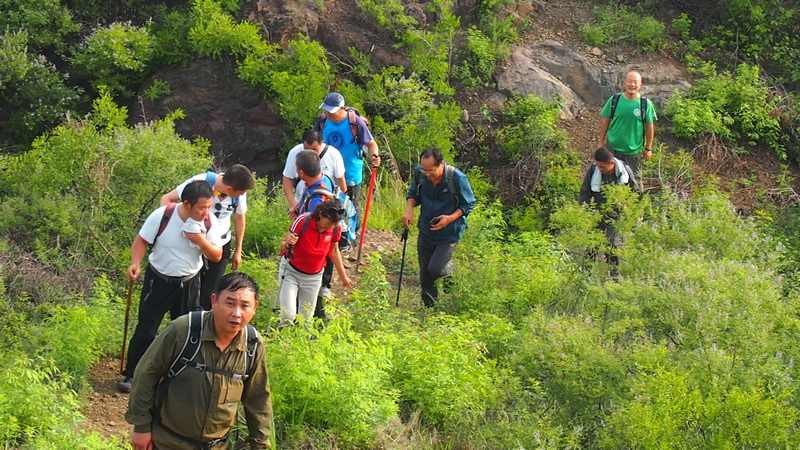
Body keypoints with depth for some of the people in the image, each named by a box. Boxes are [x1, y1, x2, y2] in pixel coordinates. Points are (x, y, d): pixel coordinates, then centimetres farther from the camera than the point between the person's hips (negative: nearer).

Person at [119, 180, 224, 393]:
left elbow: (216, 256, -8)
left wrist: (200, 241, -26)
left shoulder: (210, 223, -13)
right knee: (146, 329, -2)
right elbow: (141, 240, -11)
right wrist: (135, 263, -27)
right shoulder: (163, 216, -21)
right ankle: (131, 375, 10)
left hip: (189, 283, 3)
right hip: (159, 280, -3)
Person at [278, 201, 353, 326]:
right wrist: (287, 243, -46)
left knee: (306, 318, 6)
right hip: (291, 272, -4)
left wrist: (343, 276, 12)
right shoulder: (303, 221, -26)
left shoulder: (335, 228, -14)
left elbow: (334, 251, 6)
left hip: (314, 277, 4)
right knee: (288, 315, -16)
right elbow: (283, 247, -21)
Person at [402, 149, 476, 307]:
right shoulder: (419, 173, -12)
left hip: (449, 233, -4)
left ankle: (449, 270, 20)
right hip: (426, 230, 4)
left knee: (435, 269, -17)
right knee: (425, 276, 11)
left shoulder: (457, 178, -23)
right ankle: (429, 307, 33)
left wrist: (450, 218, -24)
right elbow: (413, 193, 7)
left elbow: (469, 204, -10)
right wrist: (409, 208, -13)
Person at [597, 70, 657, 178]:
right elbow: (604, 121, 0)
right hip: (613, 148, 1)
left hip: (634, 150, -1)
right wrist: (601, 142, 4)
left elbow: (649, 127, -3)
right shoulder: (614, 100, -10)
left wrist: (648, 148, 2)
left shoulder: (646, 104, -12)